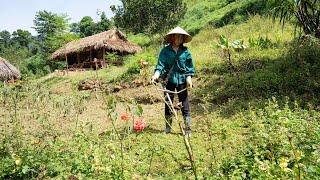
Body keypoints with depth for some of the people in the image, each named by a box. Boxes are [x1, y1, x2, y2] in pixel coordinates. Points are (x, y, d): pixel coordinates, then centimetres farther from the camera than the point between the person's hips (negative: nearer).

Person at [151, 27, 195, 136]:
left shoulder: (185, 51, 4)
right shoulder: (165, 51, 2)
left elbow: (189, 67, 5)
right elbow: (160, 65, -5)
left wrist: (189, 79, -6)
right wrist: (156, 75, -20)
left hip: (182, 80, 0)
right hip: (169, 80, 1)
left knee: (184, 104, 1)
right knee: (168, 103, 9)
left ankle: (188, 128, 10)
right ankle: (168, 127, 23)